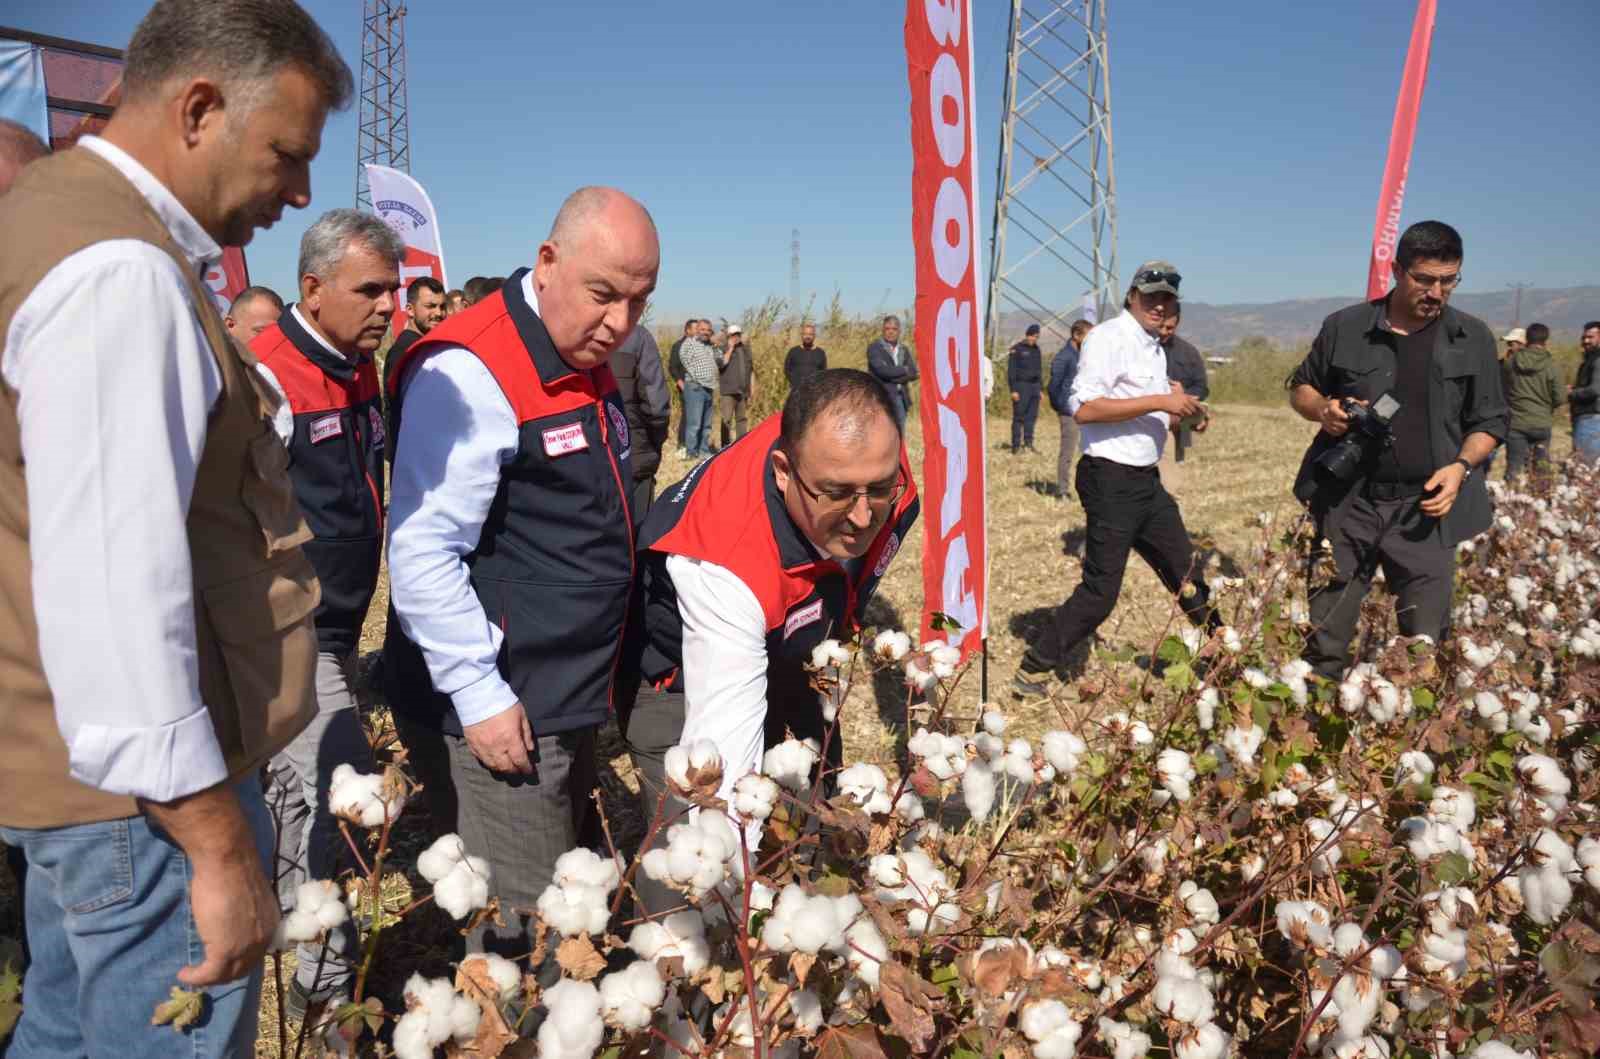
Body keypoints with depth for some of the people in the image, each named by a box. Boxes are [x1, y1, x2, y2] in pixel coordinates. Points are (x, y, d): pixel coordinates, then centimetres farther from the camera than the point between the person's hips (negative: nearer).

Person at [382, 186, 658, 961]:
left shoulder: (588, 363, 11)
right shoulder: (469, 373, -19)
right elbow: (421, 555, -23)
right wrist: (480, 696, -20)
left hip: (567, 703, 9)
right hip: (496, 717, -9)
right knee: (526, 934, -1)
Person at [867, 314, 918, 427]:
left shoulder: (904, 350, 15)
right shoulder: (874, 347, -1)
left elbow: (913, 373, 3)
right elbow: (882, 370, -15)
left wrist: (893, 378, -11)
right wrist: (904, 370, -5)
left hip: (901, 397, 6)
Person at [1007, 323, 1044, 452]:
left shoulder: (1036, 350, 16)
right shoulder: (1016, 350, -3)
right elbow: (1011, 371, -7)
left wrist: (1040, 388, 16)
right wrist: (1013, 390, -14)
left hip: (1034, 386, 6)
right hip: (1021, 386, -6)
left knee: (1032, 416, 4)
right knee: (1019, 417, -5)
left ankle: (1028, 443, 9)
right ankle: (1016, 445, -4)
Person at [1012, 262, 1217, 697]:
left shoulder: (1154, 347, 18)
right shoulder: (1108, 338, -12)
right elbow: (1085, 408, -24)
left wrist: (1180, 412, 7)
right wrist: (1158, 401, -23)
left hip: (1146, 478, 9)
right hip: (1112, 479, -9)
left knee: (1186, 575, 18)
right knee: (1099, 592, -6)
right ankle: (1031, 675, 5)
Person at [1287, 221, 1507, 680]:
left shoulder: (1473, 338, 4)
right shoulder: (1345, 327, 1)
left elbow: (1490, 420, 9)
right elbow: (1299, 388, 14)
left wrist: (1461, 465, -10)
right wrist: (1322, 410, -9)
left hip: (1425, 508, 1)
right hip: (1346, 503, 0)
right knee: (1322, 643, 6)